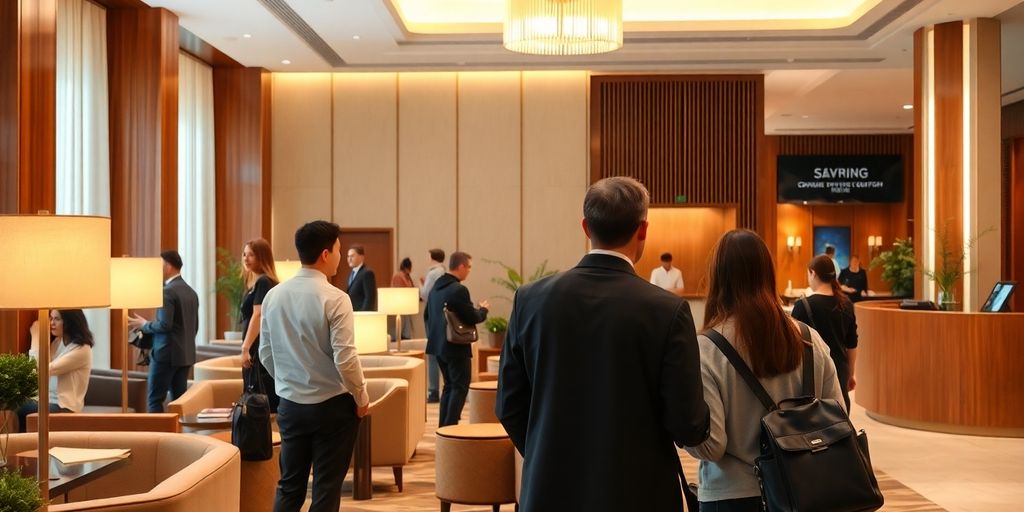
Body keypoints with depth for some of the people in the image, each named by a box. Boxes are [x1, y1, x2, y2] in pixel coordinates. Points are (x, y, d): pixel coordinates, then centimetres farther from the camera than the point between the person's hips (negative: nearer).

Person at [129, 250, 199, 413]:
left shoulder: (167, 291, -13)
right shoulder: (191, 291, 12)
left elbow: (165, 324, -20)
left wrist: (144, 324, -5)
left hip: (167, 353, -8)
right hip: (186, 354, 8)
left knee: (154, 399, -2)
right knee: (179, 399, 9)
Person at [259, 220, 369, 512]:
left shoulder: (274, 295, 1)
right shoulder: (334, 299, -16)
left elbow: (265, 354, 8)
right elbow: (345, 358, -18)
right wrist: (361, 398, -5)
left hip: (290, 404, 5)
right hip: (331, 405, -5)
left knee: (289, 485, 13)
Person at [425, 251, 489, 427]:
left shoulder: (436, 287, 7)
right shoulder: (459, 290, -20)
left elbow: (427, 315, 16)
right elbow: (472, 318, -19)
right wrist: (483, 309, 0)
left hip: (438, 345, 9)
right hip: (456, 347, -9)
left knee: (449, 385, 18)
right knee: (460, 387, 1)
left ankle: (443, 426, 19)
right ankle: (450, 426, -3)